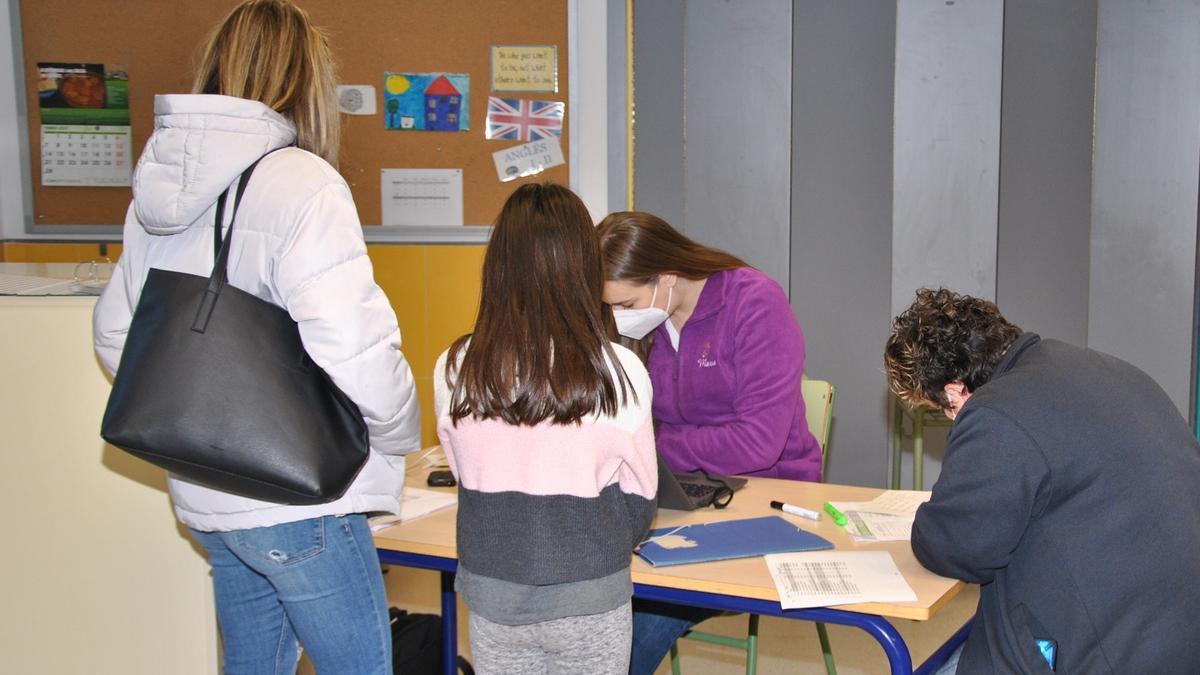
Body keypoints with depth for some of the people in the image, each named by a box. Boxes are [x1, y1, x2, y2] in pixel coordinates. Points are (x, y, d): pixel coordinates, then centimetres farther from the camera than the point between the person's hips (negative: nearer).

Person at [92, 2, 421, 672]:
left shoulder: (159, 185, 7)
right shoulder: (300, 181, -18)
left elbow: (116, 334, 15)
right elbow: (350, 347, -28)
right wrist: (399, 433, -11)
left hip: (205, 495, 8)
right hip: (298, 501, -8)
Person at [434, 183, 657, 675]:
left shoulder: (453, 370, -10)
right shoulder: (618, 372, -16)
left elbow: (466, 477, 2)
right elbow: (639, 502, -5)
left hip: (489, 595, 2)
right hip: (587, 601, -2)